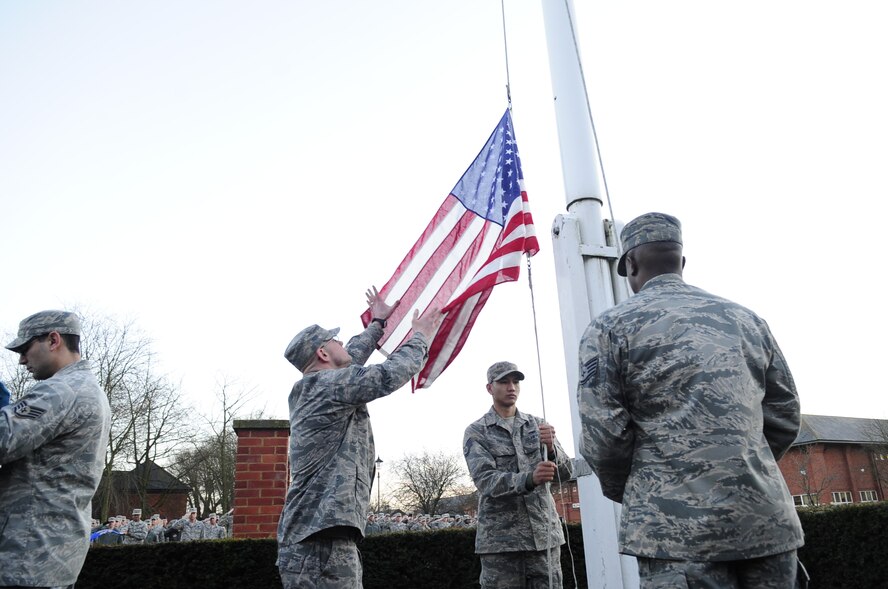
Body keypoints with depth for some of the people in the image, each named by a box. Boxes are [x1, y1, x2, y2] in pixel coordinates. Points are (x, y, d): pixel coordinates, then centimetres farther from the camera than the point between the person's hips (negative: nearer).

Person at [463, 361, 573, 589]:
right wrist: (529, 479, -31)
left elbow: (565, 472, 5)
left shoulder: (537, 425, 10)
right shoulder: (476, 432, 0)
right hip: (501, 537, -3)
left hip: (545, 532, 3)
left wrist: (551, 447, -17)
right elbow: (485, 480, -14)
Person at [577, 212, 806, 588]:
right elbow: (784, 417, 14)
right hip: (767, 521, 5)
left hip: (679, 528, -4)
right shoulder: (745, 318, 12)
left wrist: (624, 492, 10)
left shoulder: (610, 327, -2)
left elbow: (602, 432, -8)